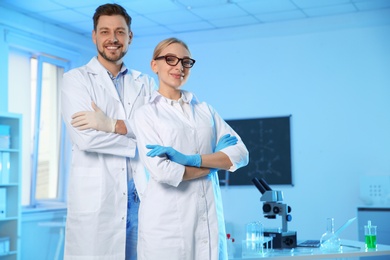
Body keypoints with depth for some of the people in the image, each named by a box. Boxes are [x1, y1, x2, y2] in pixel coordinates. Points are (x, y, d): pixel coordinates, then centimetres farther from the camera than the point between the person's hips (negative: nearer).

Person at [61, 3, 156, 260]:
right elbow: (85, 137, -13)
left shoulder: (145, 83, 13)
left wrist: (112, 124, -14)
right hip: (95, 198, -3)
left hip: (139, 195, 3)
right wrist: (139, 143, -5)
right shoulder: (76, 79, 3)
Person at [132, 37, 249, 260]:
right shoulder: (146, 113, -1)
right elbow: (163, 171, -14)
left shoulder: (205, 110, 12)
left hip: (208, 216, 4)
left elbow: (240, 154, 0)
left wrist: (191, 159, -13)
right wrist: (215, 162, -3)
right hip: (167, 219, -3)